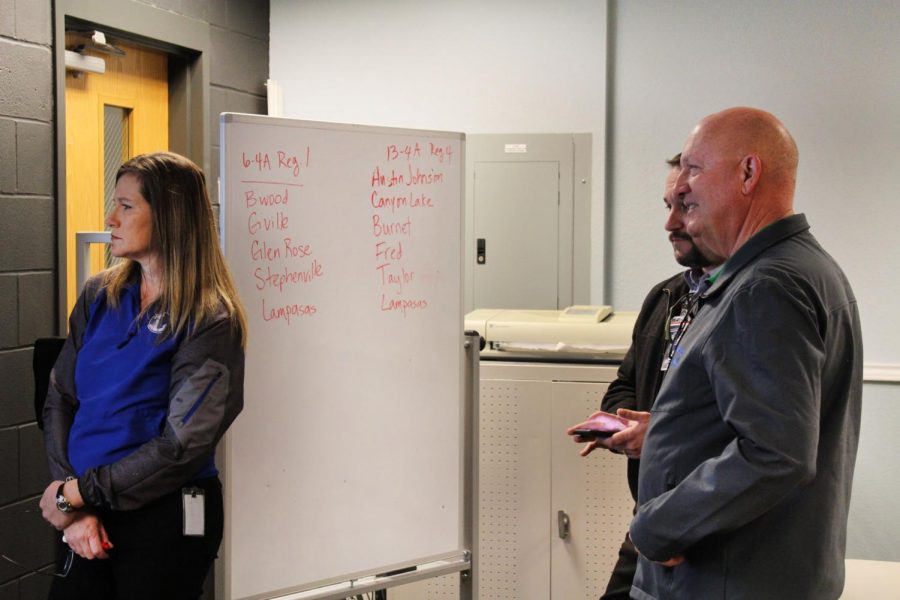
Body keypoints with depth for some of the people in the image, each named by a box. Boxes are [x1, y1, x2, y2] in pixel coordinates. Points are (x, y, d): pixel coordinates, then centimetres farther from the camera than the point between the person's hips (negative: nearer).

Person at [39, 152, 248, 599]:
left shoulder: (209, 319, -12)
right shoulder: (100, 296, 4)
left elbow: (183, 445, -16)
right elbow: (60, 401, 2)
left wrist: (76, 494, -13)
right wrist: (76, 510, -10)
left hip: (164, 521, -4)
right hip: (89, 523, 5)